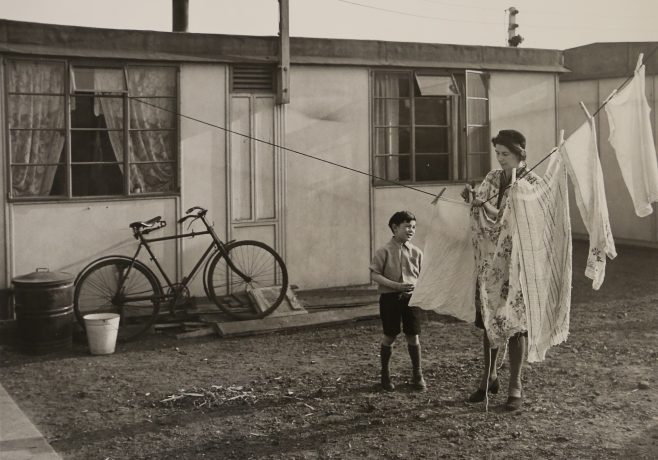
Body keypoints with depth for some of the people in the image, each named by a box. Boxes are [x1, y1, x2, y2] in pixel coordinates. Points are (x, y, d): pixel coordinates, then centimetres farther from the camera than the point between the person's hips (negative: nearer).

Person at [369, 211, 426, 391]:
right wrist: (396, 285, -19)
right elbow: (374, 275, -9)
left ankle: (418, 375, 19)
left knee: (413, 335, 5)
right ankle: (385, 375, 21)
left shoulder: (416, 252, 4)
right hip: (390, 297, -2)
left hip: (411, 297, 3)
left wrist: (417, 287, -13)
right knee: (390, 336, 5)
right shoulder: (384, 251, -6)